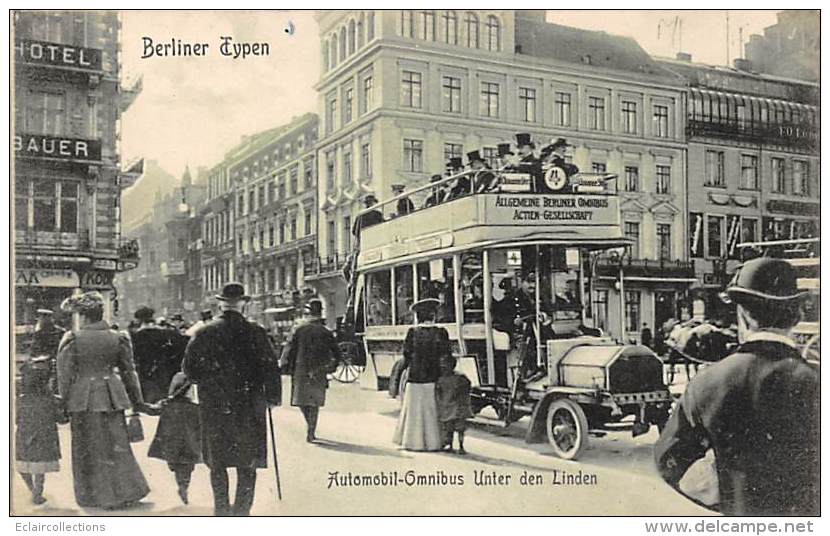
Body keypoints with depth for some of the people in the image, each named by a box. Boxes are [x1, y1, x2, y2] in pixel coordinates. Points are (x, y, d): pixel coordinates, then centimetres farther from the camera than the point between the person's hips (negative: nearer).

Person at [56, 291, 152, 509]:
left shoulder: (72, 339, -8)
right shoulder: (118, 338, 1)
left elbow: (65, 374, -7)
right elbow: (129, 371, 7)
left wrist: (63, 402, 3)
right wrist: (137, 401, 14)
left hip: (83, 397, -3)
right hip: (112, 396, 3)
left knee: (87, 448, 10)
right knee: (116, 445, 10)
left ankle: (93, 495, 17)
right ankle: (124, 491, 9)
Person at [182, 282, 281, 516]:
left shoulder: (204, 333, -3)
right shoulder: (255, 333, -6)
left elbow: (188, 369, -1)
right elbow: (270, 369, -6)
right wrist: (272, 397, 5)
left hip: (213, 408, 2)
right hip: (249, 409, -1)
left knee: (217, 463, 15)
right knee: (247, 464, 8)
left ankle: (222, 511, 21)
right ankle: (241, 512, 8)